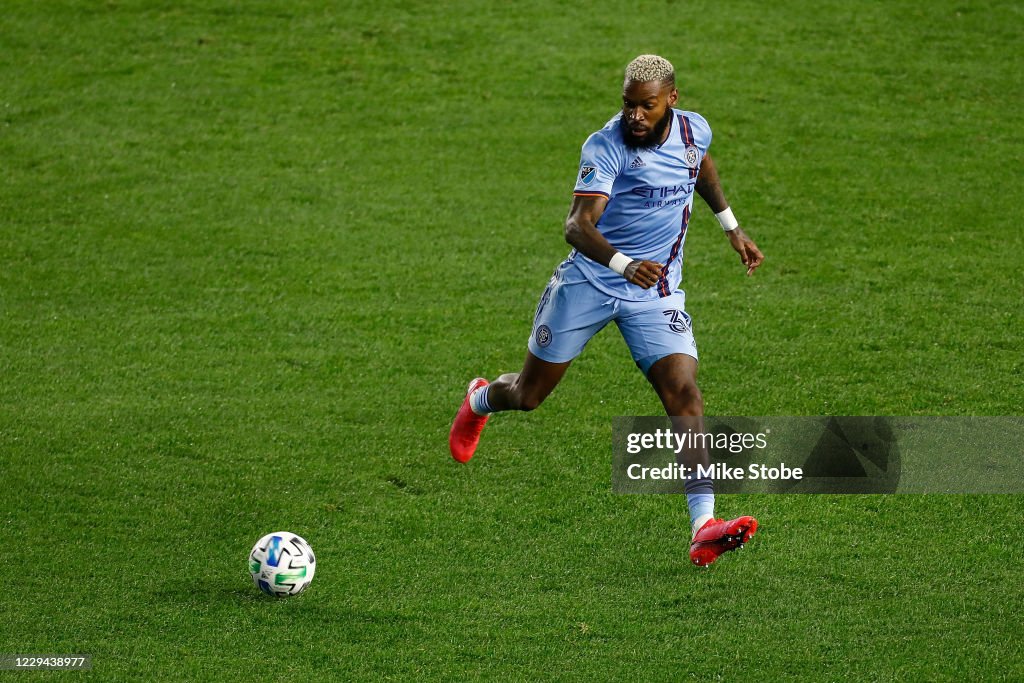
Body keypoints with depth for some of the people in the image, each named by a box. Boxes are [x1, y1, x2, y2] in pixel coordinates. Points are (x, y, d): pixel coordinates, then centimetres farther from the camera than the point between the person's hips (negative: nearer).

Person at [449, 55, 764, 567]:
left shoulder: (694, 130, -4)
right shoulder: (605, 147, -22)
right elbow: (577, 225, -34)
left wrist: (731, 226, 26)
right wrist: (624, 264, -51)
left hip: (656, 293, 3)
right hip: (588, 281, -3)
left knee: (684, 393, -18)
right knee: (529, 395, 12)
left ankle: (703, 527, -25)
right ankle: (481, 401, 51)